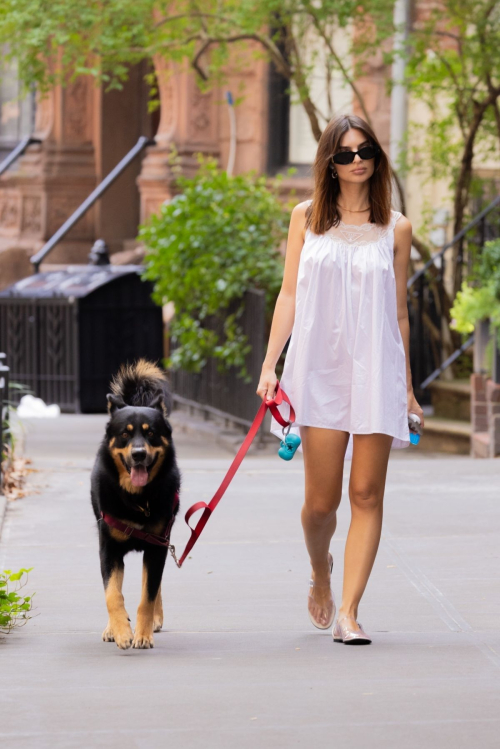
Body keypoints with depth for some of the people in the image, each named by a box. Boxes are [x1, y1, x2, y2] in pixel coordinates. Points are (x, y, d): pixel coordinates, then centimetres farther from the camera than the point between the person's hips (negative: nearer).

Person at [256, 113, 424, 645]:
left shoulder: (395, 228, 7)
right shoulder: (307, 217, 7)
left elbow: (398, 311, 11)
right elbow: (289, 294, 7)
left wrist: (407, 388, 12)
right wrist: (269, 365, -1)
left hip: (376, 371, 0)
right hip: (319, 367, 0)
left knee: (367, 495, -4)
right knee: (320, 501, -1)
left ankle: (348, 612, -1)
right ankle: (320, 576, 29)